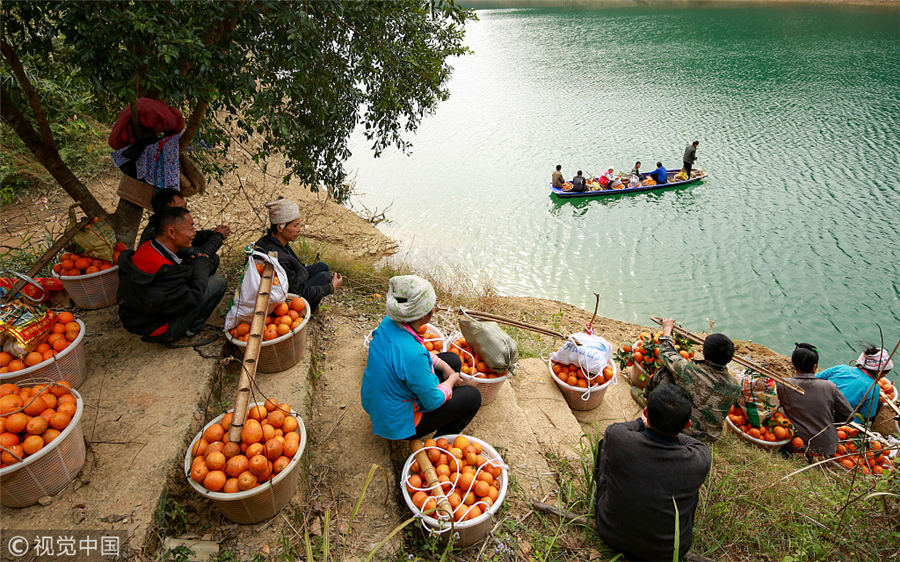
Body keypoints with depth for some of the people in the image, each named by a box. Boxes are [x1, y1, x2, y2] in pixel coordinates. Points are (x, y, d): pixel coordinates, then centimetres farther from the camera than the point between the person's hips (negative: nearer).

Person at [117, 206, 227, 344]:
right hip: (156, 329, -9)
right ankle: (189, 332, 4)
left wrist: (192, 264, -8)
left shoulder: (146, 247, -4)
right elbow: (192, 300, -23)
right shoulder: (162, 270, -33)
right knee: (218, 282, -10)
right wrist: (201, 264, -12)